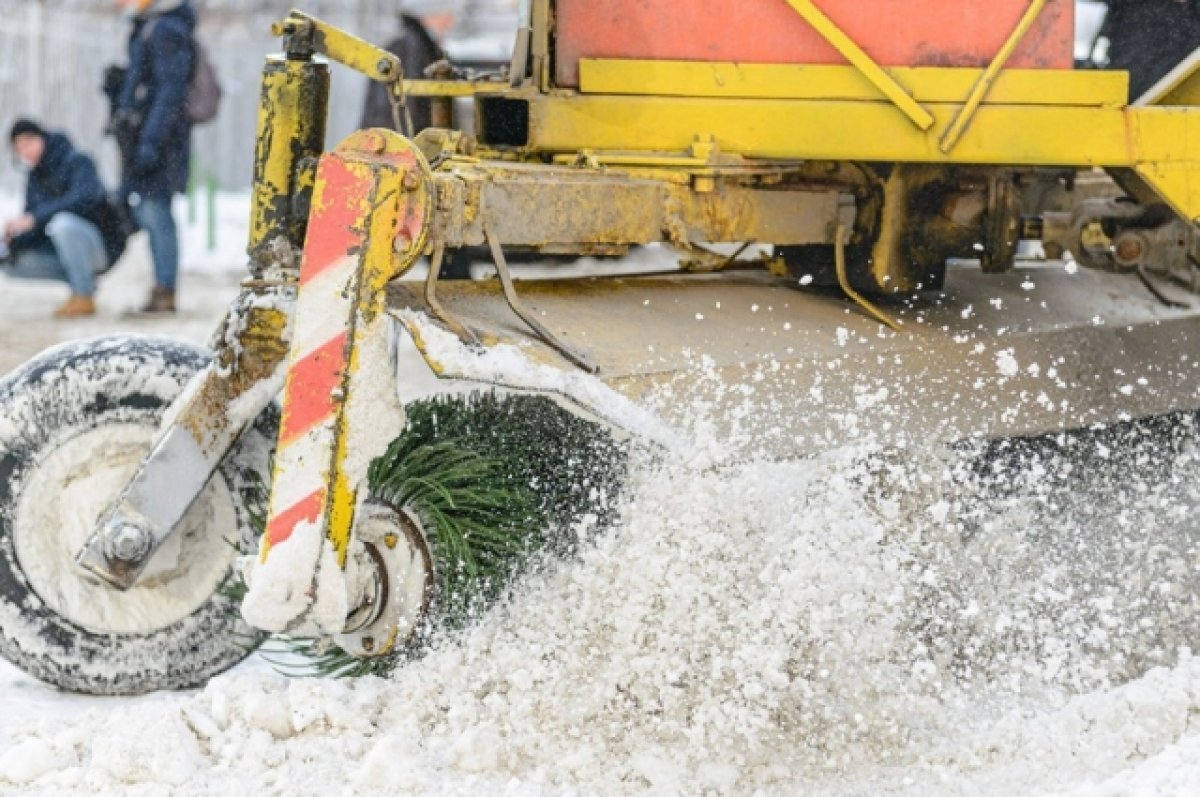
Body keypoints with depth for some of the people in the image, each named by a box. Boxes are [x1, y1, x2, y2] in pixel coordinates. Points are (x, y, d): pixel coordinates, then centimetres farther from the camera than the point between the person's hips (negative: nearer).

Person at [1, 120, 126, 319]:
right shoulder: (35, 179, 8)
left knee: (62, 222, -36)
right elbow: (30, 224, 6)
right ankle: (81, 283, 6)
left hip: (102, 247, -8)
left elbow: (84, 198, -33)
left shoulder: (77, 162, -14)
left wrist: (34, 218, -39)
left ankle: (84, 298, -22)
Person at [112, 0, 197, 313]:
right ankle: (163, 290, 16)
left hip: (156, 137, -10)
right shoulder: (148, 28, 18)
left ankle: (165, 293, -7)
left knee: (155, 214, -9)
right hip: (144, 138, 10)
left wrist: (150, 140, -24)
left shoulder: (167, 30, -14)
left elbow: (170, 91, -20)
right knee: (146, 213, 12)